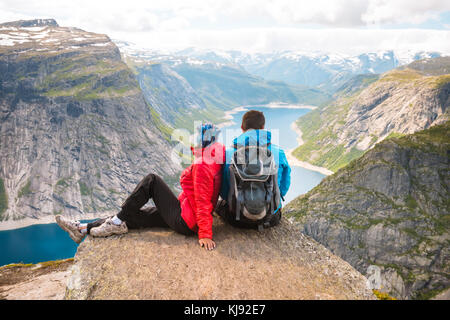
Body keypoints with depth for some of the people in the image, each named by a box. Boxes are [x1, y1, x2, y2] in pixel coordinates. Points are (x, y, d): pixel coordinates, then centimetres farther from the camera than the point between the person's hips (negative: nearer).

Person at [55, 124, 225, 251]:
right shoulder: (211, 161, 9)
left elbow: (202, 201, -24)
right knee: (133, 215, 9)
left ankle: (118, 222, -1)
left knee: (151, 180, -9)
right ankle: (83, 229, 15)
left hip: (184, 222, -9)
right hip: (189, 221, 9)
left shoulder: (201, 166, -20)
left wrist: (205, 234, -25)